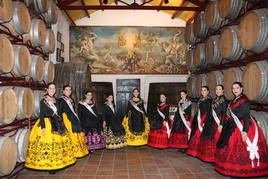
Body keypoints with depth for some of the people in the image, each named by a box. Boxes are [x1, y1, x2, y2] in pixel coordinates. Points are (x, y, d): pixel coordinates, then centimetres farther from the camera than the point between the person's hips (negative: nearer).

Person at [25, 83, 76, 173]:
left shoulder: (55, 100, 13)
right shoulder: (43, 101, -4)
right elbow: (41, 115, -9)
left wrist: (61, 124, 14)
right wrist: (43, 127, -17)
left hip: (57, 124, 6)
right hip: (47, 125, -6)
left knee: (58, 144, 6)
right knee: (48, 144, -8)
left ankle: (56, 164, 18)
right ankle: (49, 165, 4)